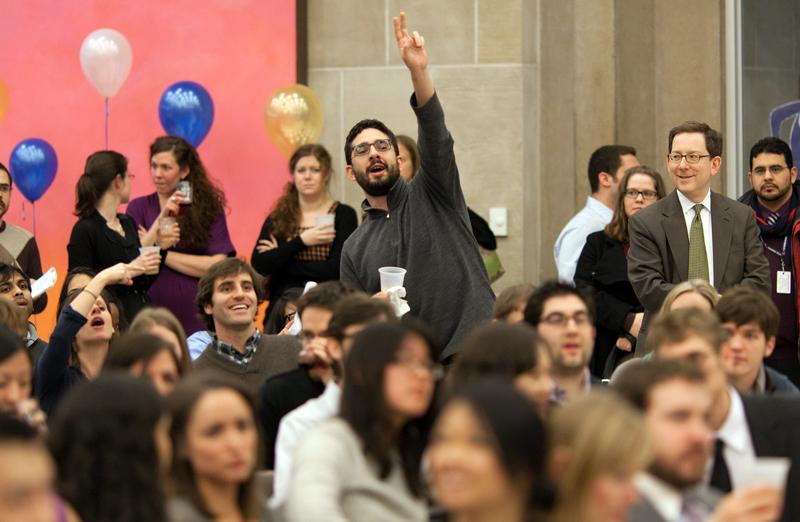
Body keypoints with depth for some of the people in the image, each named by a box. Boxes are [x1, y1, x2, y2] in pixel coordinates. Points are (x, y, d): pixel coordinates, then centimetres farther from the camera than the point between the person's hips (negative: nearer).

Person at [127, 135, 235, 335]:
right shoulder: (139, 208, 6)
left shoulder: (209, 208, 3)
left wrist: (162, 255, -6)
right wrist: (161, 219, -12)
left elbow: (218, 266, -8)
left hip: (197, 318, -1)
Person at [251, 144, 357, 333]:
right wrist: (301, 241, -7)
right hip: (283, 305, 2)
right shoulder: (277, 219, 11)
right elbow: (258, 266, -2)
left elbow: (335, 269, -8)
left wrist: (280, 263, -3)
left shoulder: (344, 215, 4)